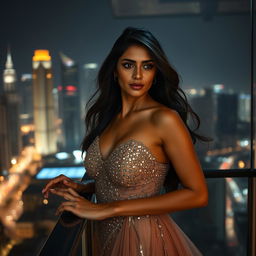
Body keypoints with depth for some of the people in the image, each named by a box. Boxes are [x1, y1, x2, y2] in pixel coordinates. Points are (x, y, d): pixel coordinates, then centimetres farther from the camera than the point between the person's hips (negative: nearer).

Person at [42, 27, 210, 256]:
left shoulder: (164, 119, -19)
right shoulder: (107, 116, 1)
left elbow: (197, 194, -21)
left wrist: (109, 209, -22)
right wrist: (79, 188, -6)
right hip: (105, 237, 6)